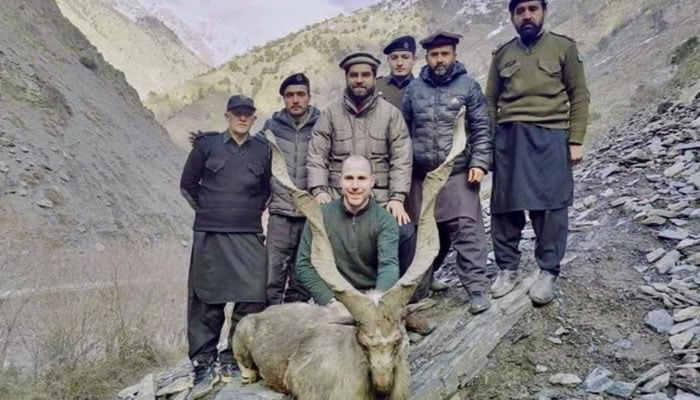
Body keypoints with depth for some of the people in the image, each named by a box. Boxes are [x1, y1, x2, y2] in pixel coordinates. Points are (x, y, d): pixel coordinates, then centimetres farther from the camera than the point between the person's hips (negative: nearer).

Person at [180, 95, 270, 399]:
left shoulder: (262, 150, 9)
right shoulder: (207, 144, 5)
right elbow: (187, 184, 11)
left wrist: (252, 213, 12)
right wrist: (207, 211, 9)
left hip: (249, 237, 1)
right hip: (209, 235, -1)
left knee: (252, 300, -5)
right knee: (206, 302, 2)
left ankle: (232, 362, 12)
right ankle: (204, 367, 14)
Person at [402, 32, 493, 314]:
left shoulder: (468, 86, 4)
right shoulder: (414, 89, 10)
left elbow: (481, 129, 2)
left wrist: (479, 163, -8)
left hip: (458, 172, -3)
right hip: (421, 175, 3)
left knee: (466, 228, -9)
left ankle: (477, 287, -3)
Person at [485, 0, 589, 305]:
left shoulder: (564, 47, 7)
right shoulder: (502, 54, 13)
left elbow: (579, 96, 4)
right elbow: (491, 101, 13)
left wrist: (576, 140, -4)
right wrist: (487, 143, 6)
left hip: (549, 137, -2)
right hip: (508, 137, 3)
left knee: (549, 206, -2)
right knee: (505, 205, 3)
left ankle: (548, 272, 9)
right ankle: (507, 268, 16)